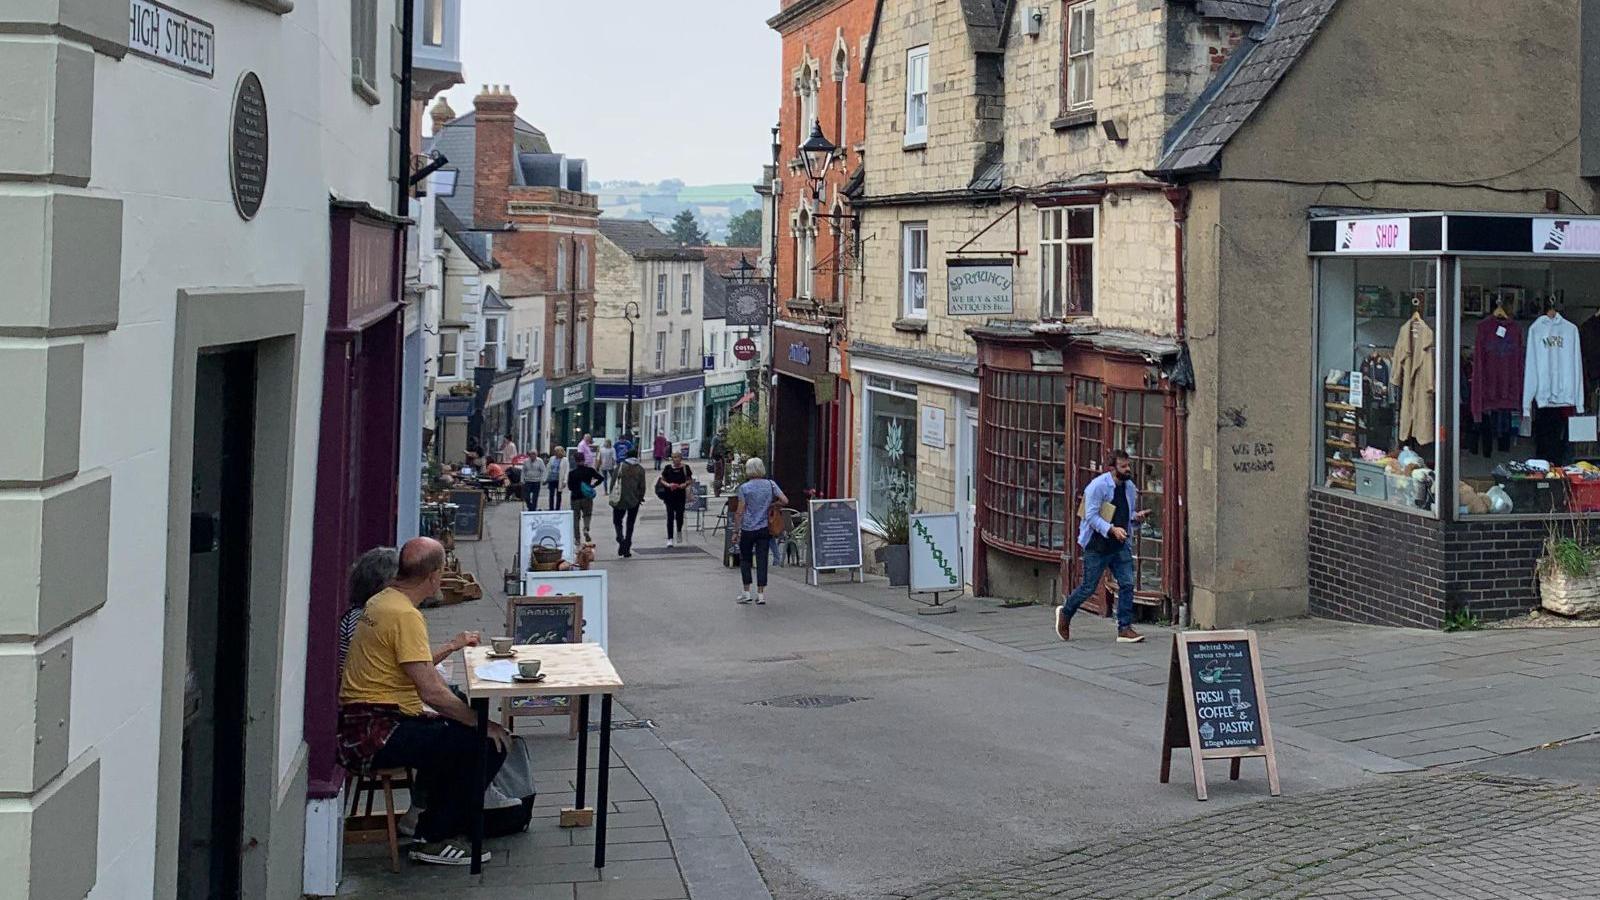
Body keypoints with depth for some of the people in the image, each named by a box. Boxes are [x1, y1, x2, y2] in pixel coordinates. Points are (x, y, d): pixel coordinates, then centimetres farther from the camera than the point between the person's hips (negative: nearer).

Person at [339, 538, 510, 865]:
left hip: (356, 729, 11)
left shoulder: (380, 602, 13)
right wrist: (483, 724, -13)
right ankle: (435, 839, -2)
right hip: (376, 736, -11)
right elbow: (432, 693, -23)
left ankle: (425, 815, 24)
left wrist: (452, 646, 34)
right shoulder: (405, 615, -18)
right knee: (489, 744, -12)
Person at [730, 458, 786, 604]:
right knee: (762, 560, 5)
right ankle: (761, 594, 3)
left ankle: (746, 592, 11)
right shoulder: (770, 484, 1)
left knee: (745, 559, 12)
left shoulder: (744, 488, -7)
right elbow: (785, 501, -5)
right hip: (765, 528, 2)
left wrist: (737, 530, -1)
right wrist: (770, 505, 10)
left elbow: (740, 511, -7)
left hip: (748, 528, -2)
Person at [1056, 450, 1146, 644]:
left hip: (1120, 546, 6)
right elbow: (1091, 516, -19)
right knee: (1089, 587, 3)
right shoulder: (1098, 486, -15)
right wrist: (1112, 529, -30)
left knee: (1127, 584, -5)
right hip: (1097, 546, -6)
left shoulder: (1130, 488, 8)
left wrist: (1136, 516, -3)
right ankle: (1065, 612, 28)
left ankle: (1125, 629, 1)